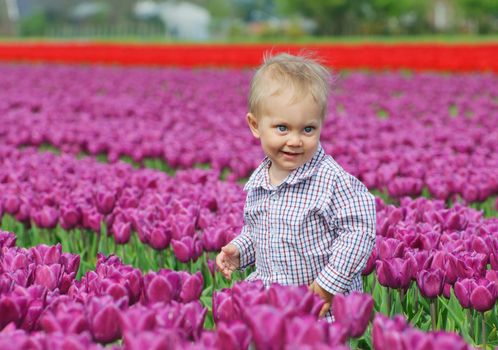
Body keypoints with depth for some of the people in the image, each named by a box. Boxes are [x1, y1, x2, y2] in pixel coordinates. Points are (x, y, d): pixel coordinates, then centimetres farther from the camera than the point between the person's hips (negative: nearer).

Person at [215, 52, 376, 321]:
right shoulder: (257, 182, 6)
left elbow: (359, 232, -17)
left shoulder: (332, 180, -16)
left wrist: (329, 283, -18)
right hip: (267, 297, 6)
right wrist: (237, 251, 5)